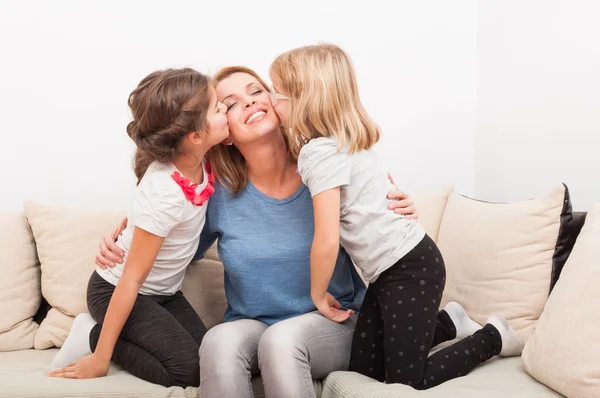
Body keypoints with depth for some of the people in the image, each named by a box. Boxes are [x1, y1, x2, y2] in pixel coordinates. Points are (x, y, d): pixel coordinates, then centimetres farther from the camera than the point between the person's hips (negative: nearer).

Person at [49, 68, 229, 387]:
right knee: (189, 371, -16)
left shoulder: (201, 163, -12)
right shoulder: (165, 193, -33)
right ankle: (94, 336, 2)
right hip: (116, 291, -8)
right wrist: (101, 358, -20)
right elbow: (131, 280, -26)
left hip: (163, 292, 8)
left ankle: (104, 335, 12)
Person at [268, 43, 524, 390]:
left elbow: (326, 241, -21)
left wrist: (318, 294, -8)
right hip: (390, 271, 9)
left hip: (411, 269, -9)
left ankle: (493, 337, 12)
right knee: (363, 371, 12)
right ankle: (447, 321, 24)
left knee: (406, 383, -2)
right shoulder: (348, 141, 8)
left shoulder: (320, 152, -20)